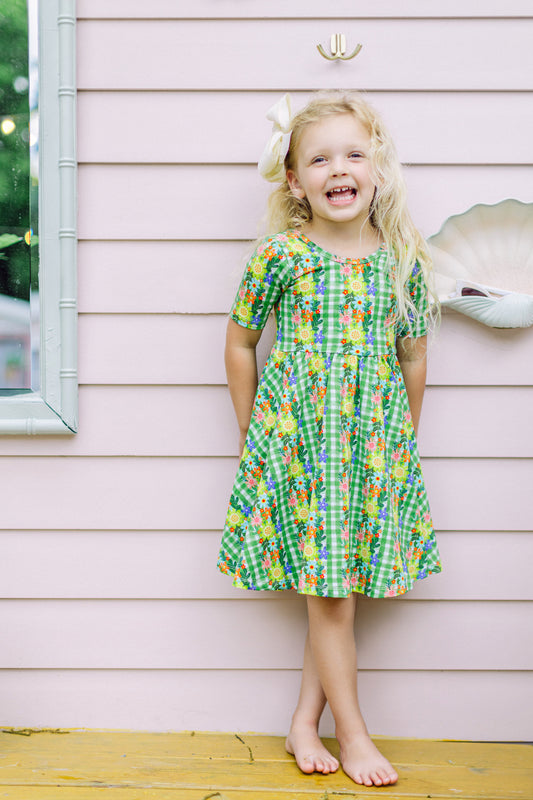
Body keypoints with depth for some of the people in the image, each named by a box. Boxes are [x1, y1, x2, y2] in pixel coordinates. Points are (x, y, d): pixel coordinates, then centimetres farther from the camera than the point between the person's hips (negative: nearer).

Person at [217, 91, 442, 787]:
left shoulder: (404, 259, 0)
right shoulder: (279, 256, -7)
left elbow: (413, 355, 10)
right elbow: (239, 344, 3)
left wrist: (405, 437, 13)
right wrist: (252, 434, 5)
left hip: (376, 443, 3)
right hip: (297, 441, -3)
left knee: (338, 591, 7)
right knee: (328, 597, 2)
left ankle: (305, 724, 23)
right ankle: (353, 734, 18)